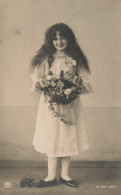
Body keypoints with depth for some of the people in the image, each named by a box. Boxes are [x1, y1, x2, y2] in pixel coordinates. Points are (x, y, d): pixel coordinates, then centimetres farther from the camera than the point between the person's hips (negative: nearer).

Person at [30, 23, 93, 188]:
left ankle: (65, 175, 24)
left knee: (68, 139, 8)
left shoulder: (75, 59, 4)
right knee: (52, 139, 5)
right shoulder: (46, 58, 1)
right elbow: (37, 79, -1)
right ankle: (51, 177, 19)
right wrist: (37, 86, -22)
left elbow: (84, 81, 5)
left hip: (71, 104, 1)